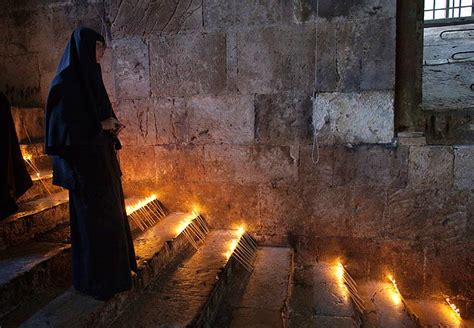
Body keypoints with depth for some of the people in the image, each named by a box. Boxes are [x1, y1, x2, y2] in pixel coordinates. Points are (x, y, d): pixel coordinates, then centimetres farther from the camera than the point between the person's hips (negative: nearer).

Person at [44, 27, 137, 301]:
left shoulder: (89, 77, 13)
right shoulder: (66, 80, -14)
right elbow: (62, 124, -19)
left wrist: (111, 124, 3)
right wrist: (100, 125, -16)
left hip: (102, 156, 9)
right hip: (84, 160, -9)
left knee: (109, 211, 16)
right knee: (92, 216, 0)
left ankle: (112, 266, 32)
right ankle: (93, 278, 15)